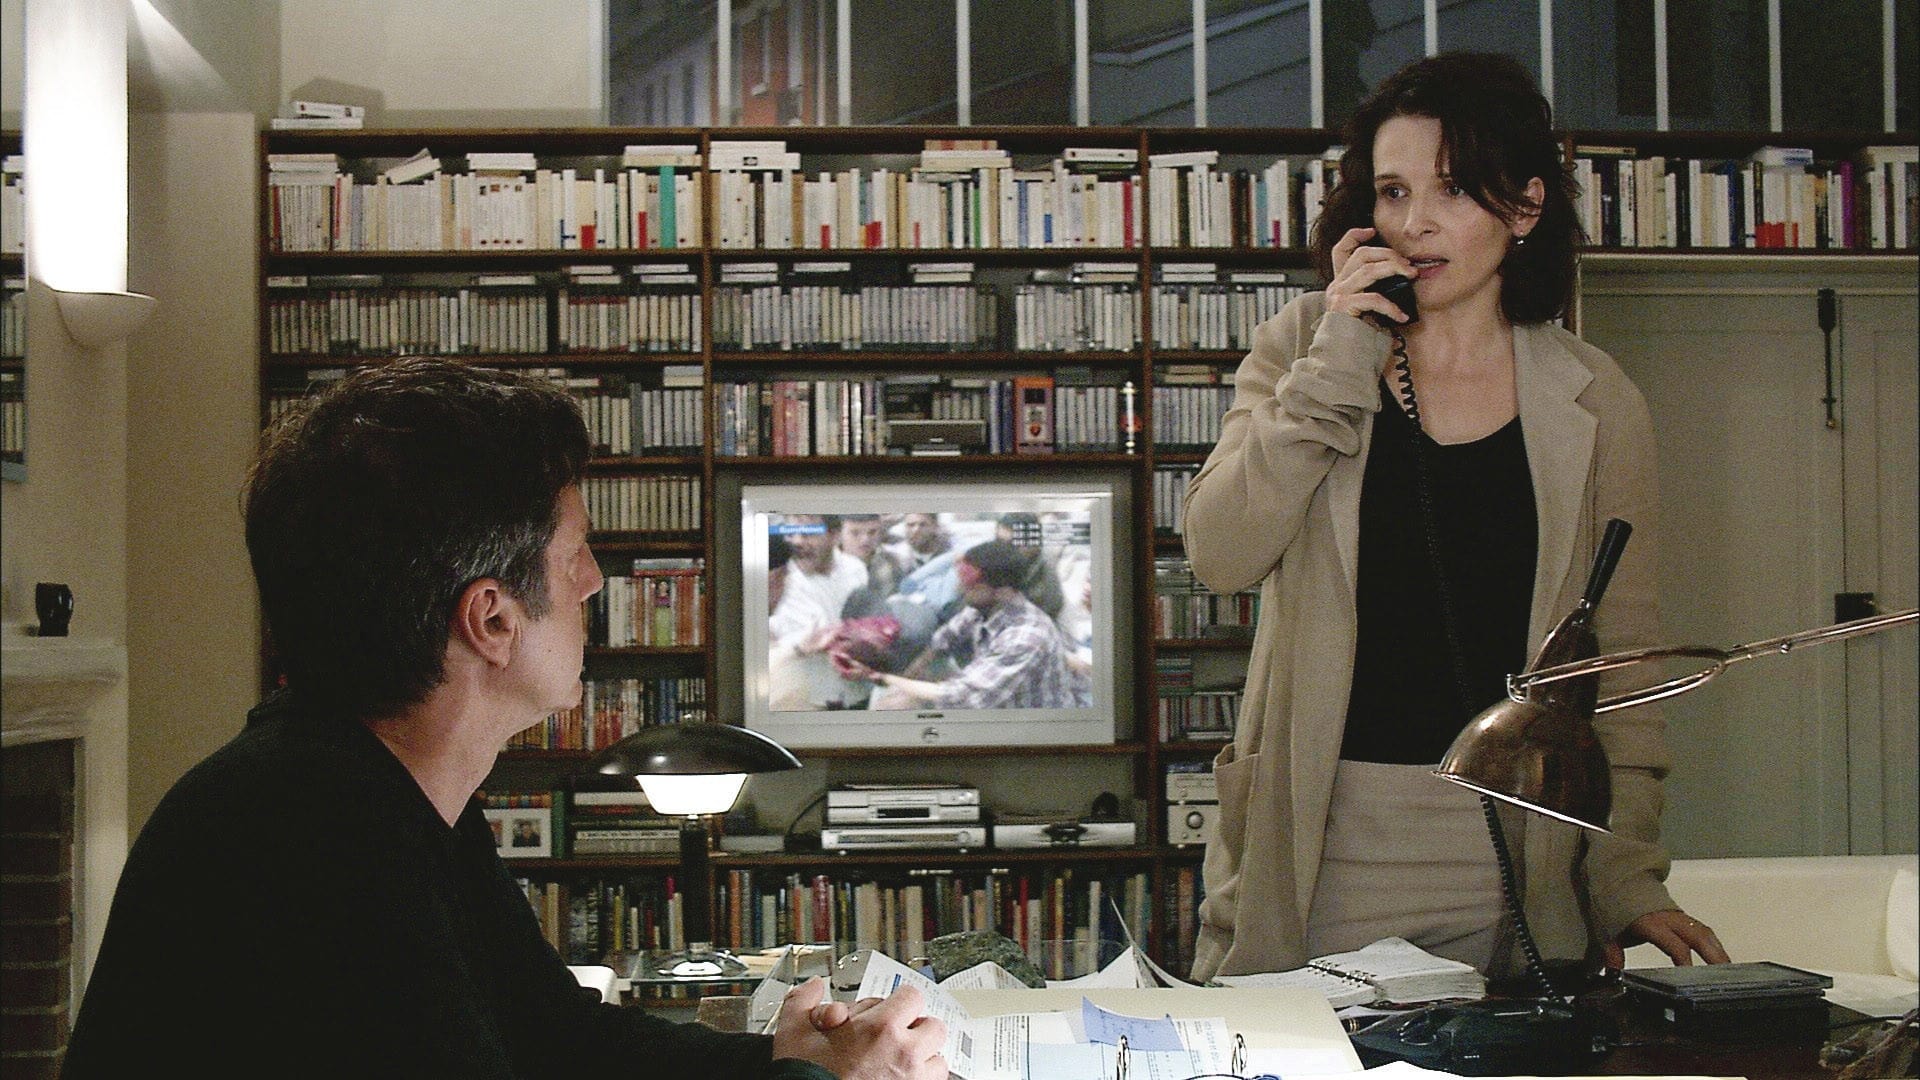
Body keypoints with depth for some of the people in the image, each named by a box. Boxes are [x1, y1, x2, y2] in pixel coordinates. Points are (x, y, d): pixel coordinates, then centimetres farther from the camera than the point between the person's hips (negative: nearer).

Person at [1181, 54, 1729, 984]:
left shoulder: (1594, 401, 5)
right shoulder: (1303, 351, 6)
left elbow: (1619, 650, 7)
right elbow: (1220, 555, -8)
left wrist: (1627, 876, -1)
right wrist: (1340, 363, -11)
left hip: (1519, 862, 0)